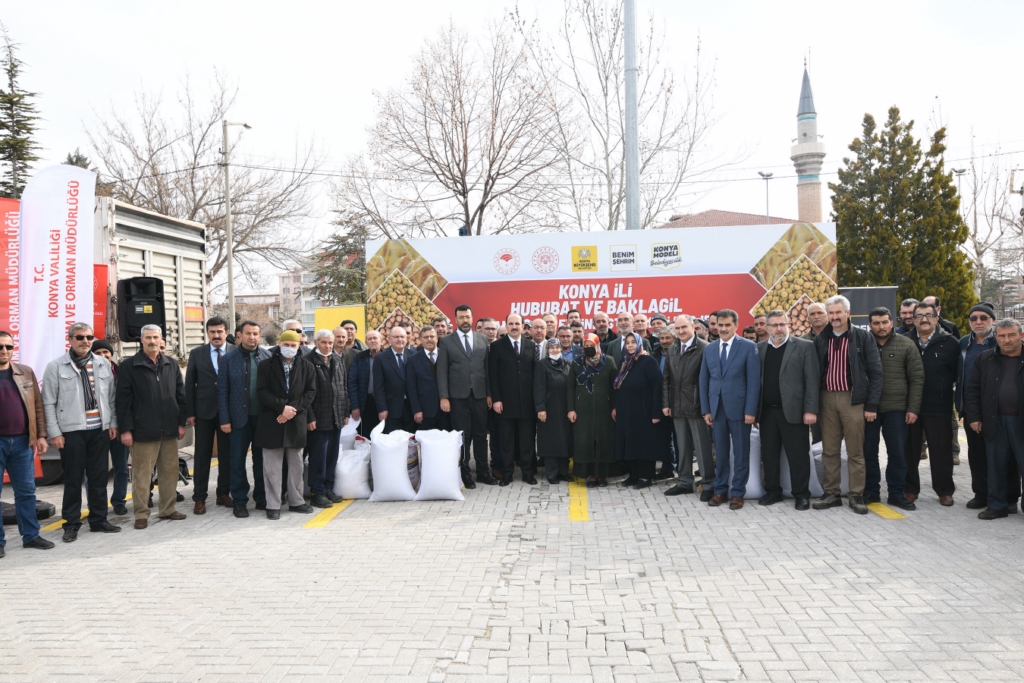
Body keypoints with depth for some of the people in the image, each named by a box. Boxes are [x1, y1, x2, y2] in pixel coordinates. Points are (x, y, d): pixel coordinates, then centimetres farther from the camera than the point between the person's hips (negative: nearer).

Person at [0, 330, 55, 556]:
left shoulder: (26, 372, 7)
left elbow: (37, 406, 9)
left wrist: (41, 435, 3)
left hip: (22, 441, 3)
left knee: (26, 491, 9)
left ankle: (30, 535, 17)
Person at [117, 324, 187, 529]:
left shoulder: (171, 365, 11)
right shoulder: (129, 366, -2)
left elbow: (180, 395, 13)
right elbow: (123, 400, -4)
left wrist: (181, 423, 8)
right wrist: (126, 429, -8)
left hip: (169, 430, 4)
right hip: (143, 431, -4)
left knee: (170, 472, 10)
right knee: (141, 474, 2)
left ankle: (168, 509, 22)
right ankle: (141, 514, 11)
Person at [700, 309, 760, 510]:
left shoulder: (748, 347, -3)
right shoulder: (709, 348, 9)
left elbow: (754, 381, -7)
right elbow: (704, 381, 10)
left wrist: (750, 410, -12)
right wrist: (706, 409, 4)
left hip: (739, 408, -4)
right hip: (716, 408, 4)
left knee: (740, 453, 5)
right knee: (720, 452, 10)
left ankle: (737, 493, 13)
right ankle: (720, 490, 18)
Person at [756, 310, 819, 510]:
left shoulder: (805, 347, -1)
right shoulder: (759, 349, 9)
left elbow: (812, 380, -6)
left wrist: (810, 410, -12)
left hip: (793, 411, -3)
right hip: (767, 411, 4)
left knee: (798, 455, 3)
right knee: (769, 455, 10)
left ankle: (801, 494, 15)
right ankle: (772, 491, 22)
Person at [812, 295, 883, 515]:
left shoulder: (863, 337, -2)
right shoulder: (820, 340, 7)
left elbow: (875, 372, -3)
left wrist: (872, 405, -8)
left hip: (852, 399, -3)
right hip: (827, 398, 3)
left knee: (855, 452, 3)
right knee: (829, 451, 9)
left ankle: (856, 496, 12)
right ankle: (832, 494, 18)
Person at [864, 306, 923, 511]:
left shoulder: (906, 345, 2)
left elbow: (917, 378, 1)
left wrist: (913, 408, -5)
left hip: (896, 409, 0)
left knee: (897, 453, 6)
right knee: (868, 452, 7)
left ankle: (897, 494, 18)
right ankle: (871, 493, 19)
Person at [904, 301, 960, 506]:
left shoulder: (950, 343, -3)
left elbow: (958, 373, 1)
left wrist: (944, 386, -3)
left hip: (939, 407, -2)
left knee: (941, 450, 6)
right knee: (910, 449, 9)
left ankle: (944, 490, 19)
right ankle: (910, 489, 21)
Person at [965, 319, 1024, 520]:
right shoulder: (985, 359, 6)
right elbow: (972, 389, 8)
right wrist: (973, 417, 1)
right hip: (995, 422, 2)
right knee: (996, 466, 10)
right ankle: (996, 505, 20)